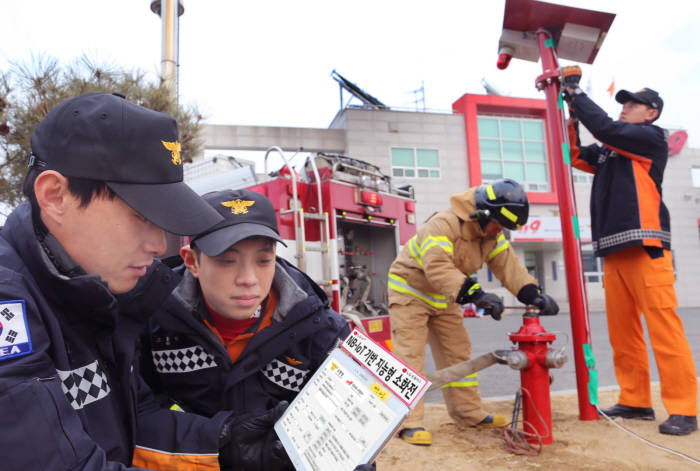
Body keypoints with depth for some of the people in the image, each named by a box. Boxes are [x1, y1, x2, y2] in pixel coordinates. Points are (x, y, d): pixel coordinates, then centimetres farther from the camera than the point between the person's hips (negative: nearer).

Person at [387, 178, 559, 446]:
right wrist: (474, 294, -52)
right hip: (410, 291, -8)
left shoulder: (491, 235, -4)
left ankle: (469, 414, 23)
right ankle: (409, 422, -7)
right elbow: (437, 268, -43)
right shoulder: (444, 224, -31)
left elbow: (508, 265, -9)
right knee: (410, 355, -11)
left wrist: (534, 294, -25)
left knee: (458, 353, 10)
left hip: (444, 298, 8)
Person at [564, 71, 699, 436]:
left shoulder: (653, 137, 4)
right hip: (613, 248, 7)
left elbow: (606, 128, -9)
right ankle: (635, 401, 13)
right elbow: (577, 158, 19)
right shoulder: (609, 149, 24)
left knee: (662, 326, -9)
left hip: (645, 245, -7)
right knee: (621, 329, 5)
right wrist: (571, 119, 9)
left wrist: (577, 95, 0)